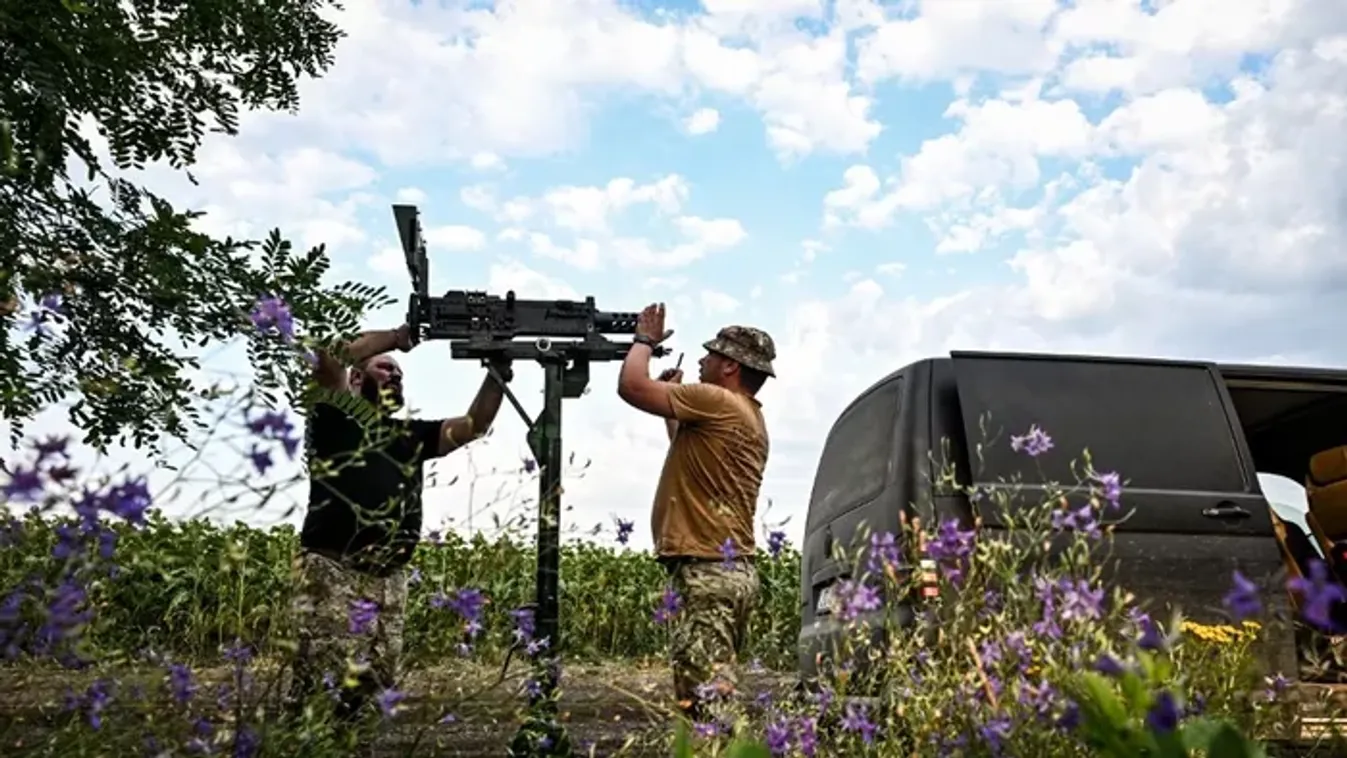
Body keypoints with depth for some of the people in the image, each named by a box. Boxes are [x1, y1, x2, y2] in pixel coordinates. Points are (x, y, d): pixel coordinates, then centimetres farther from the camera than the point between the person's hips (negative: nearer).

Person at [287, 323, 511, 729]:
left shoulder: (412, 435, 21)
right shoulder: (336, 415, 6)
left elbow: (474, 425, 15)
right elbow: (329, 359, -12)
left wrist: (496, 376, 1)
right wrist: (400, 336, -6)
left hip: (388, 579, 6)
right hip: (332, 571, -6)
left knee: (375, 680, 5)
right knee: (328, 680, -13)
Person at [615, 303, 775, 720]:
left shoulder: (718, 403, -12)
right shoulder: (747, 416, 19)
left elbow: (631, 386, -14)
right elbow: (691, 453, 33)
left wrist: (645, 339, 4)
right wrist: (675, 396, 27)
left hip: (708, 571, -10)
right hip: (730, 569, 10)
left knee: (704, 698, -10)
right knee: (717, 693, 13)